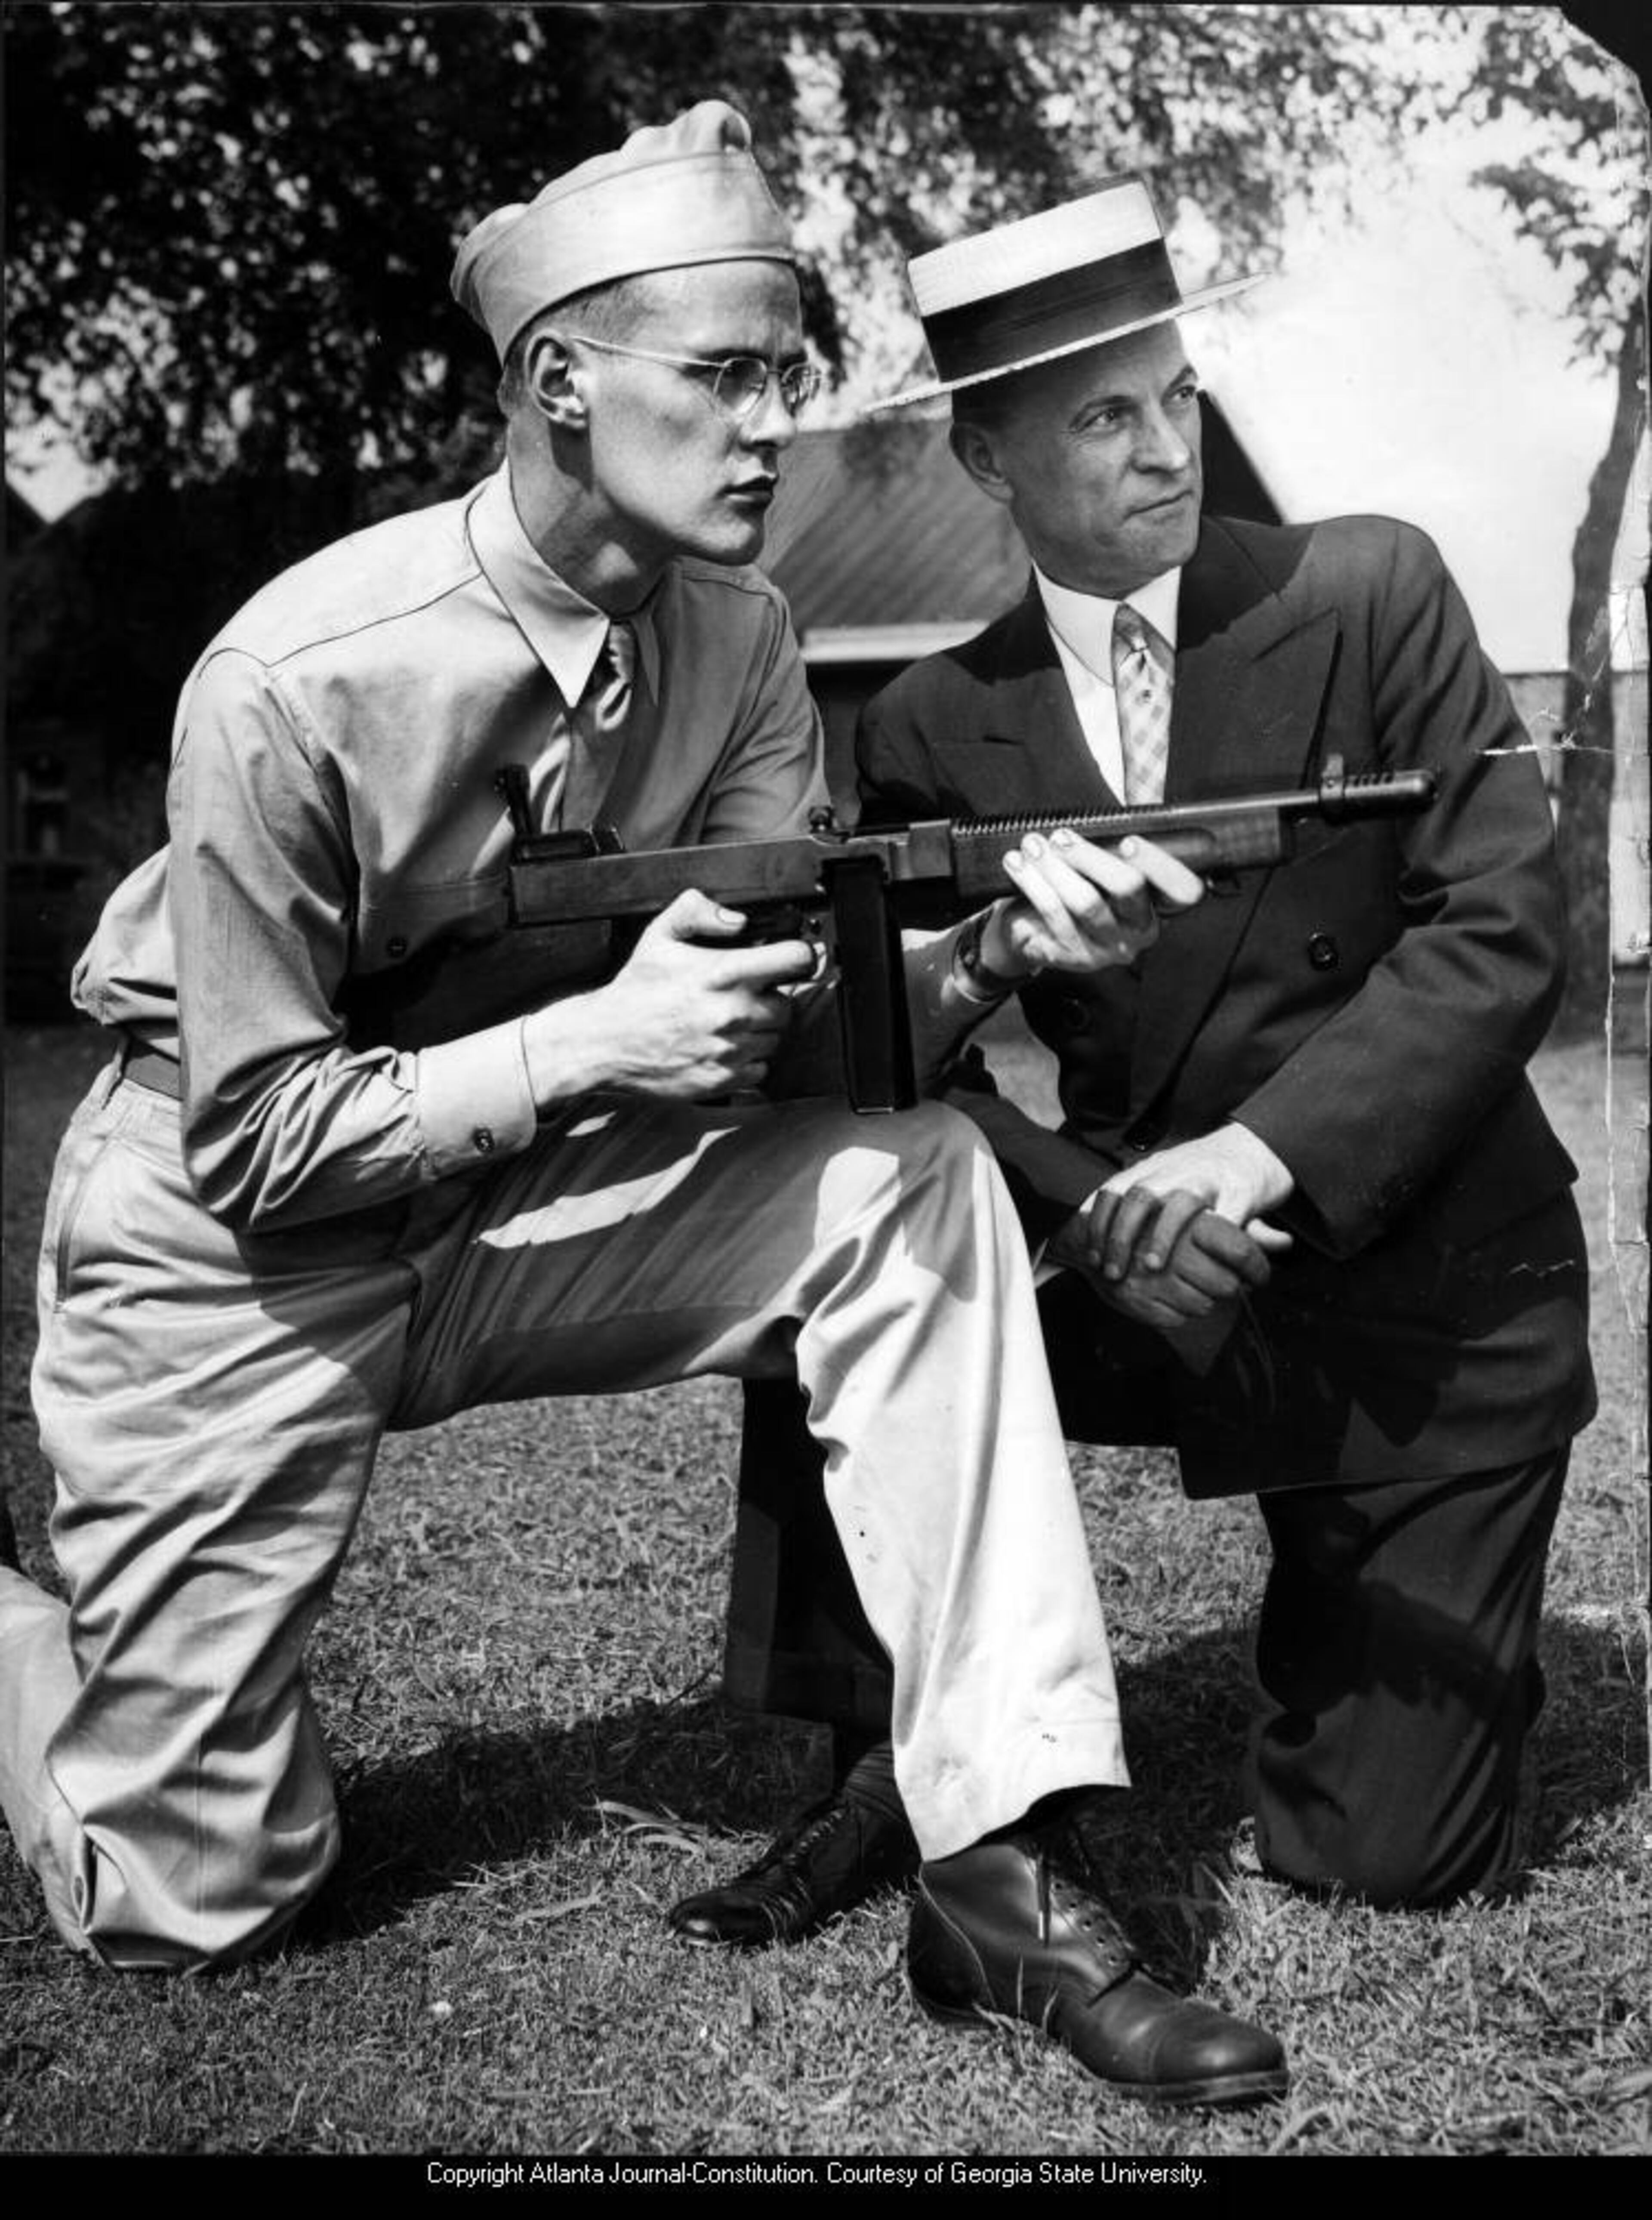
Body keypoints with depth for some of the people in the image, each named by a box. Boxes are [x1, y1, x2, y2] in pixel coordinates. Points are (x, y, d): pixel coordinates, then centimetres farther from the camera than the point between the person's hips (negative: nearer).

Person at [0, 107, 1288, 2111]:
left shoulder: (732, 638, -7)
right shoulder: (296, 686, -25)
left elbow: (799, 1001, -11)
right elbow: (259, 1140, -20)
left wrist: (995, 942, -31)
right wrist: (601, 1044, -29)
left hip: (508, 1202, 5)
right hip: (231, 1245, -4)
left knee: (909, 1185, -21)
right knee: (194, 1894, 0)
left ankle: (1004, 1866, -19)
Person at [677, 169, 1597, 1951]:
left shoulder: (1371, 594, -8)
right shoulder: (929, 730, -3)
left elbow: (1504, 929, -13)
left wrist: (1270, 1147, -26)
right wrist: (1100, 1202, -24)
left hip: (1436, 1292, -1)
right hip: (1162, 1281, 2)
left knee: (1385, 1859, -1)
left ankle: (1341, 1643, 33)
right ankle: (895, 1768, -7)